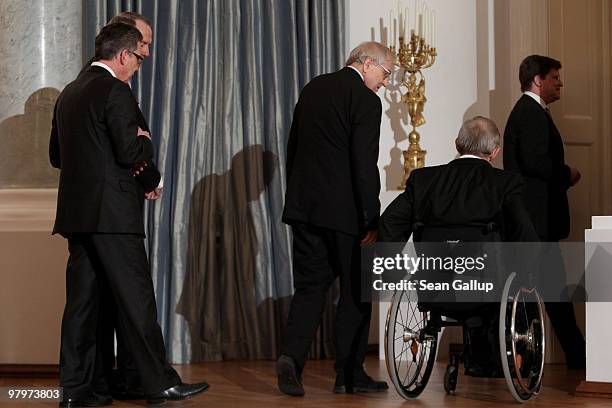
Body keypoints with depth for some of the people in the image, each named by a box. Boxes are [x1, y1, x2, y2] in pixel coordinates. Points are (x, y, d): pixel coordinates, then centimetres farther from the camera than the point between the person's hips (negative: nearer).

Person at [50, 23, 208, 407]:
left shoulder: (69, 93, 16)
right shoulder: (116, 91, -11)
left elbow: (56, 155, 21)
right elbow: (129, 153, -17)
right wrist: (145, 143, 3)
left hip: (76, 213, 8)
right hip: (111, 214, -8)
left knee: (82, 300, 8)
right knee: (136, 297, -4)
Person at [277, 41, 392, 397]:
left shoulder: (313, 88, 12)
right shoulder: (365, 101, -10)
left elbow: (293, 147, 16)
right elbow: (365, 165, -16)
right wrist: (372, 220, -12)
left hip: (304, 206, 6)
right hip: (344, 210, -6)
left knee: (310, 286, 9)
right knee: (356, 290, 6)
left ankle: (292, 355, -10)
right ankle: (349, 374, 11)